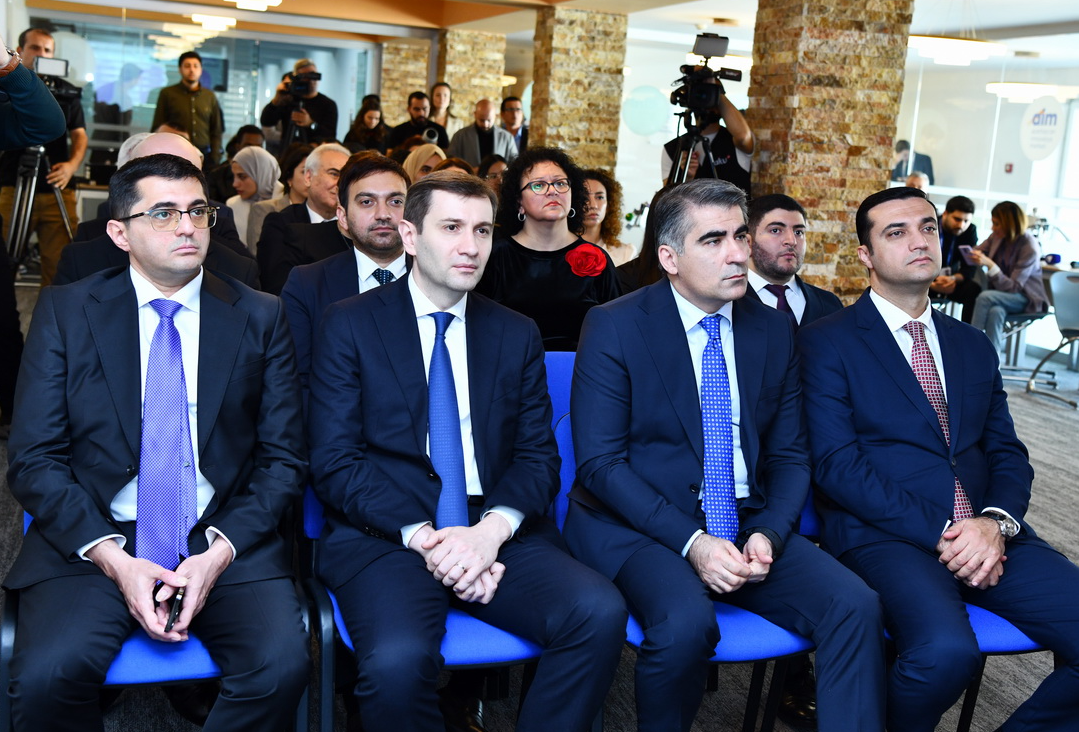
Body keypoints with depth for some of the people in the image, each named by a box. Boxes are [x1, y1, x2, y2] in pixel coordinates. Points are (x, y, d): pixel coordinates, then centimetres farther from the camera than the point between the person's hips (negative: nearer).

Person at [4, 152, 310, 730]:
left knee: (283, 665, -25)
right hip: (91, 542, 0)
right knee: (47, 676, -27)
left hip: (226, 542, 1)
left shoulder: (261, 318, 6)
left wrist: (220, 551, -11)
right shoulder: (65, 311, 5)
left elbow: (283, 458, 4)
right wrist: (112, 557, -13)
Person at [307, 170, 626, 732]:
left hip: (497, 532, 3)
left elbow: (538, 457, 8)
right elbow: (334, 463, -4)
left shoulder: (517, 335, 14)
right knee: (398, 660, -33)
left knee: (599, 613, -25)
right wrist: (422, 536, -17)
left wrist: (494, 529, -13)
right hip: (385, 535, -2)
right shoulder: (349, 325, 4)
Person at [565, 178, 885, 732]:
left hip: (747, 525, 4)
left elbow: (789, 456, 10)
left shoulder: (773, 331, 8)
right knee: (686, 620, -32)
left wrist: (768, 534, -10)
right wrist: (690, 541, -20)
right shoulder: (614, 327, -6)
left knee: (855, 606, -19)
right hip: (640, 523, -4)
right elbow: (599, 462, -11)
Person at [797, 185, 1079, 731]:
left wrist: (995, 522, -8)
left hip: (985, 536, 6)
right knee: (946, 650, -33)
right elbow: (836, 464, -8)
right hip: (884, 536, -5)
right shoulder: (827, 341, 2)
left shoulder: (973, 346, 20)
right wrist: (940, 532, -15)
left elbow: (1008, 454, 14)